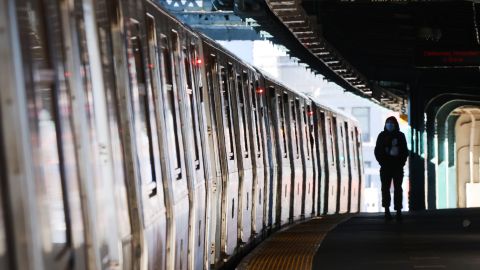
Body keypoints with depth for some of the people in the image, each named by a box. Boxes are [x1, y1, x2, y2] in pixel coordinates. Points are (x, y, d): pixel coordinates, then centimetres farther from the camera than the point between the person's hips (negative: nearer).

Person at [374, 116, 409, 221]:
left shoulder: (400, 136, 5)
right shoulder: (382, 136, 4)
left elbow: (405, 151, 6)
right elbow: (377, 151, 4)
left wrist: (401, 163, -4)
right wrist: (382, 162, -6)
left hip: (398, 167, 0)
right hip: (386, 167, 0)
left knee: (398, 189, -1)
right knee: (385, 188, 1)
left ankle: (398, 211, -2)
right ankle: (387, 211, 5)